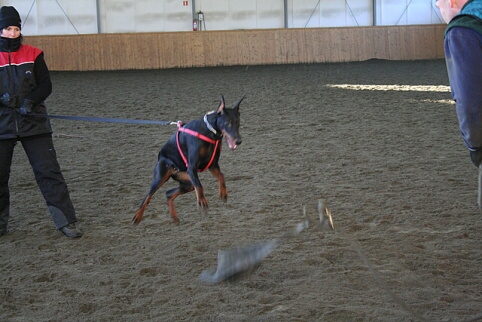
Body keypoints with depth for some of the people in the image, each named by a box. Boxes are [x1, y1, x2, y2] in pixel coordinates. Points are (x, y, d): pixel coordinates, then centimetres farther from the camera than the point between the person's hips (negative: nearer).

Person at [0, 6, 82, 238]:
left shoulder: (33, 55, 2)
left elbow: (45, 85, 2)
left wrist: (31, 100, -16)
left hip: (33, 123, -1)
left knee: (48, 171, -4)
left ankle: (66, 221, 0)